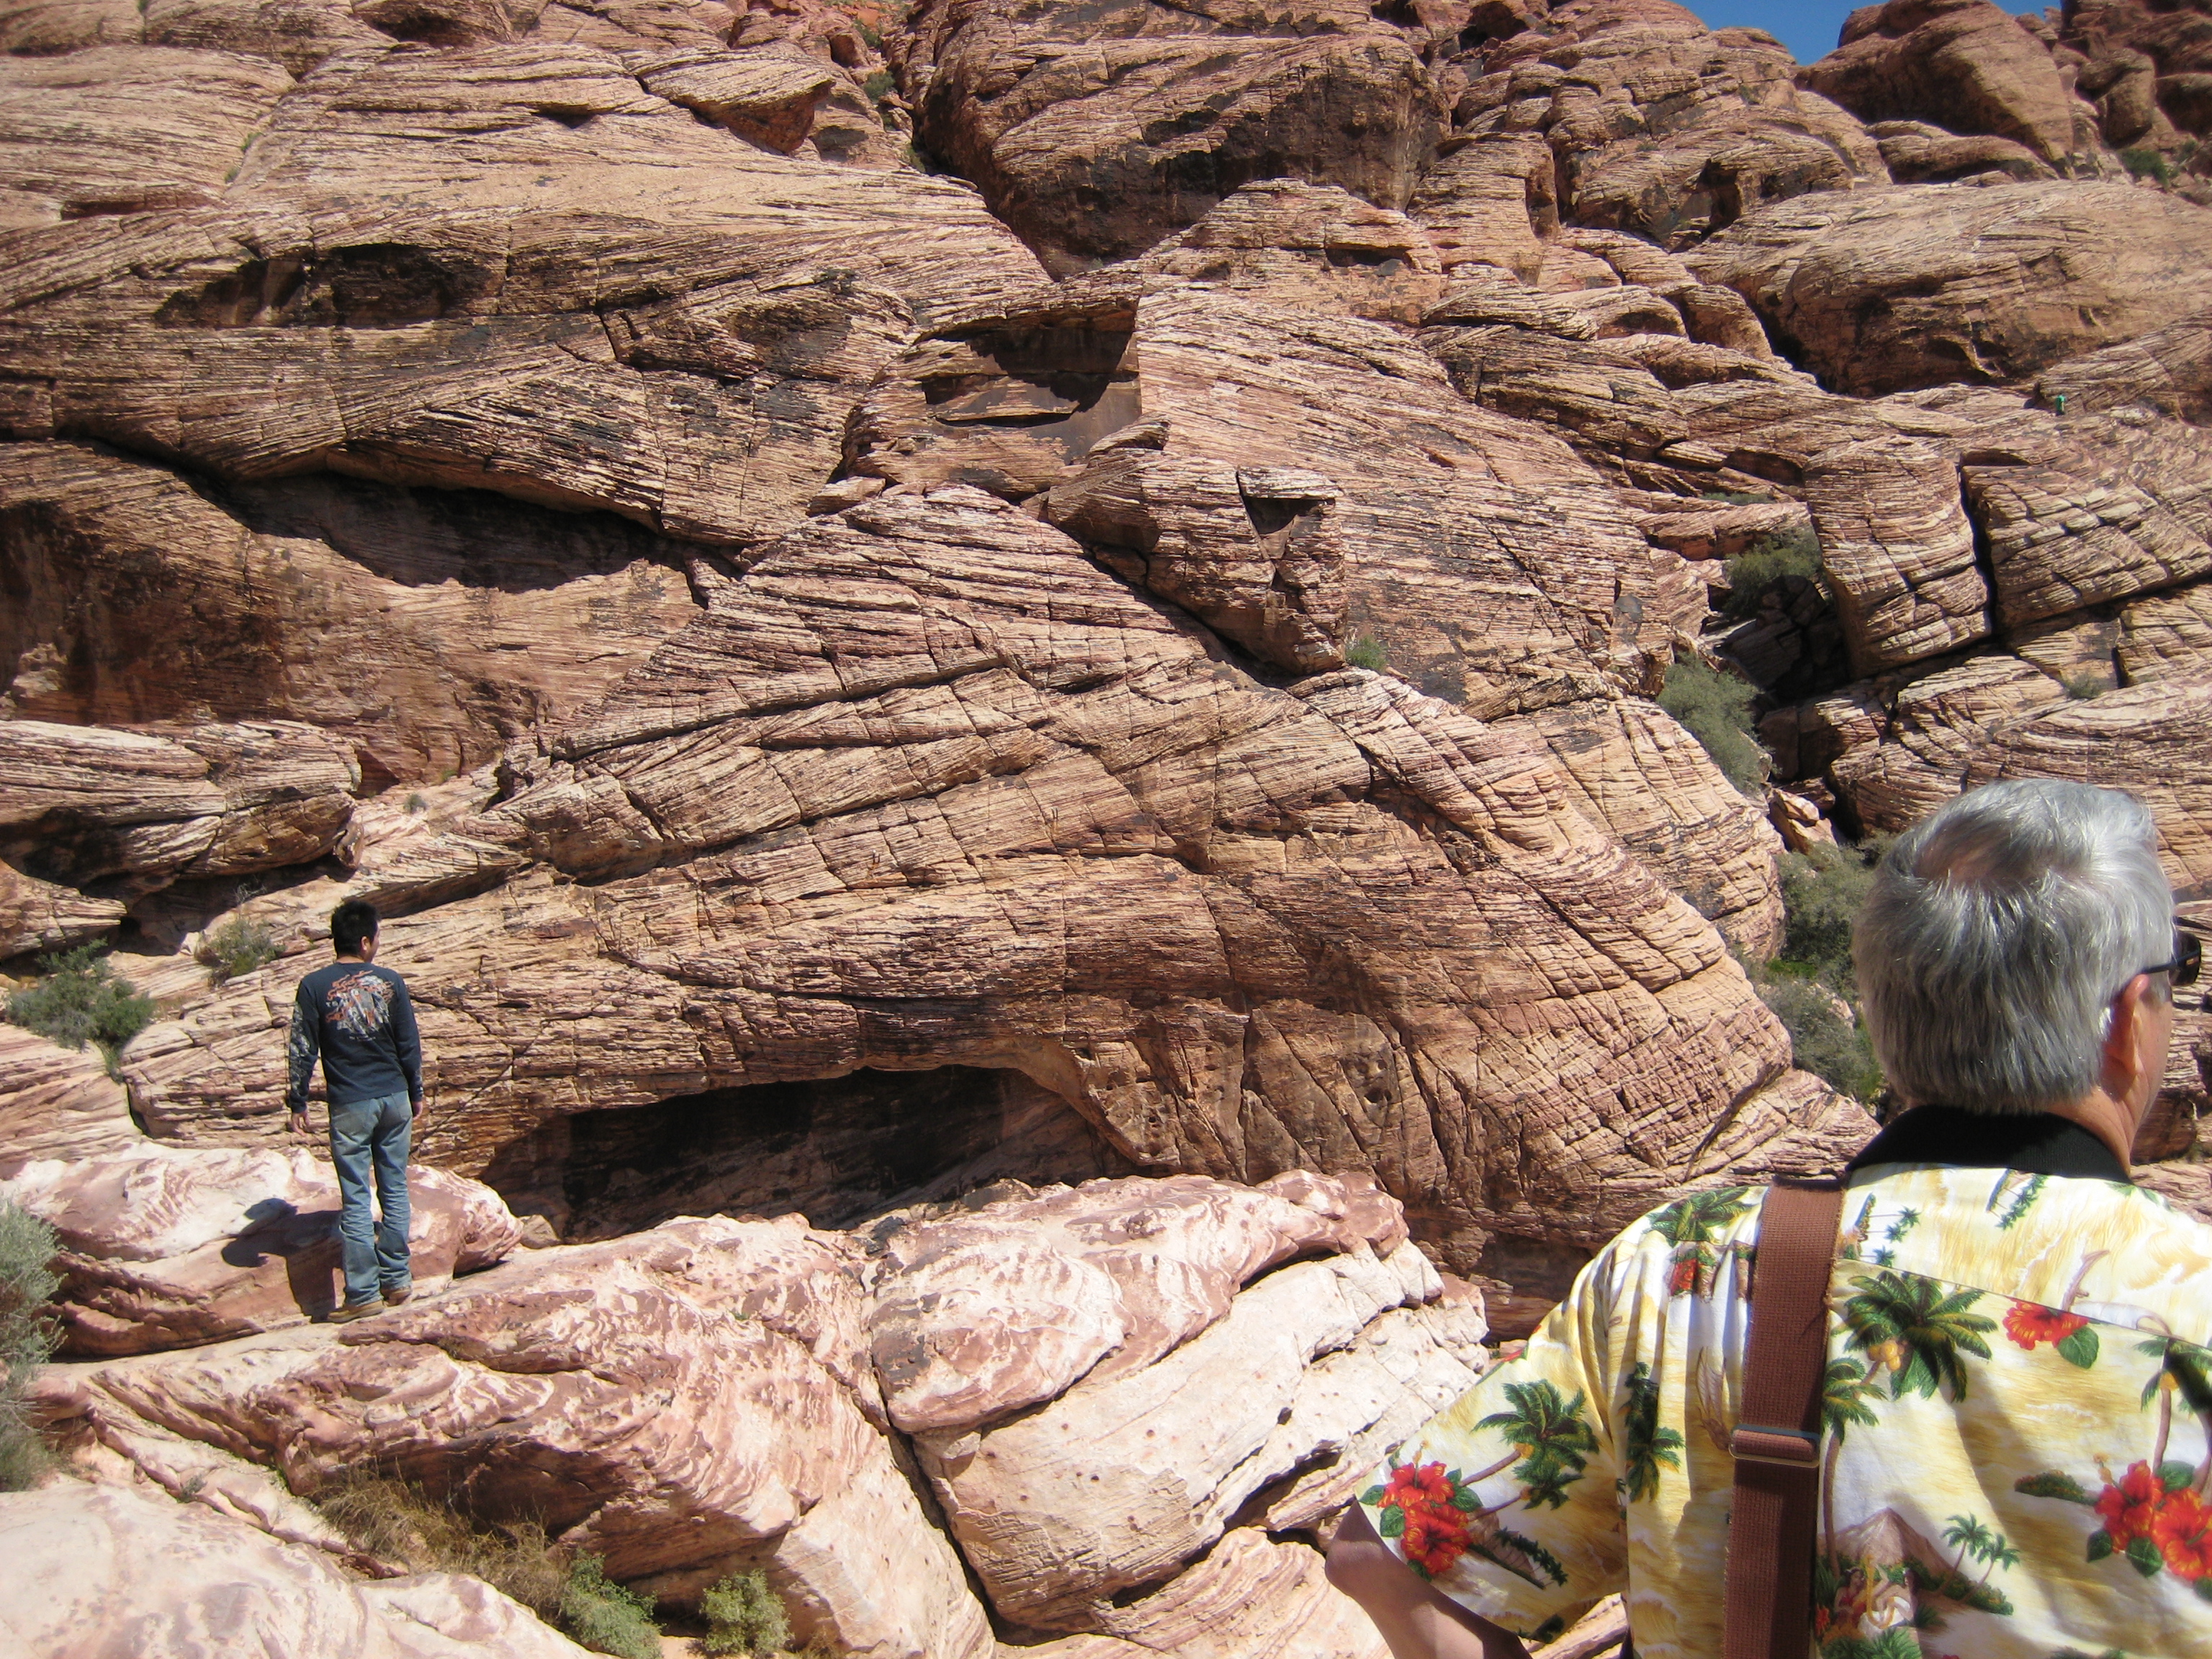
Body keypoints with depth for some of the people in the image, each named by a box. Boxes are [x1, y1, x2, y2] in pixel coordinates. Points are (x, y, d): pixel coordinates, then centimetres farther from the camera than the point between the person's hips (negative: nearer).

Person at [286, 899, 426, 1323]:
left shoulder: (314, 986, -6)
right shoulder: (390, 982, -1)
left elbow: (303, 1050, -6)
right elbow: (410, 1046, 3)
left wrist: (298, 1103, 5)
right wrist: (416, 1095, 15)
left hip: (350, 1105, -2)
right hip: (394, 1099, 2)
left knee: (355, 1200, 2)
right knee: (394, 1190, 12)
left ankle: (363, 1293, 3)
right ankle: (397, 1280, 17)